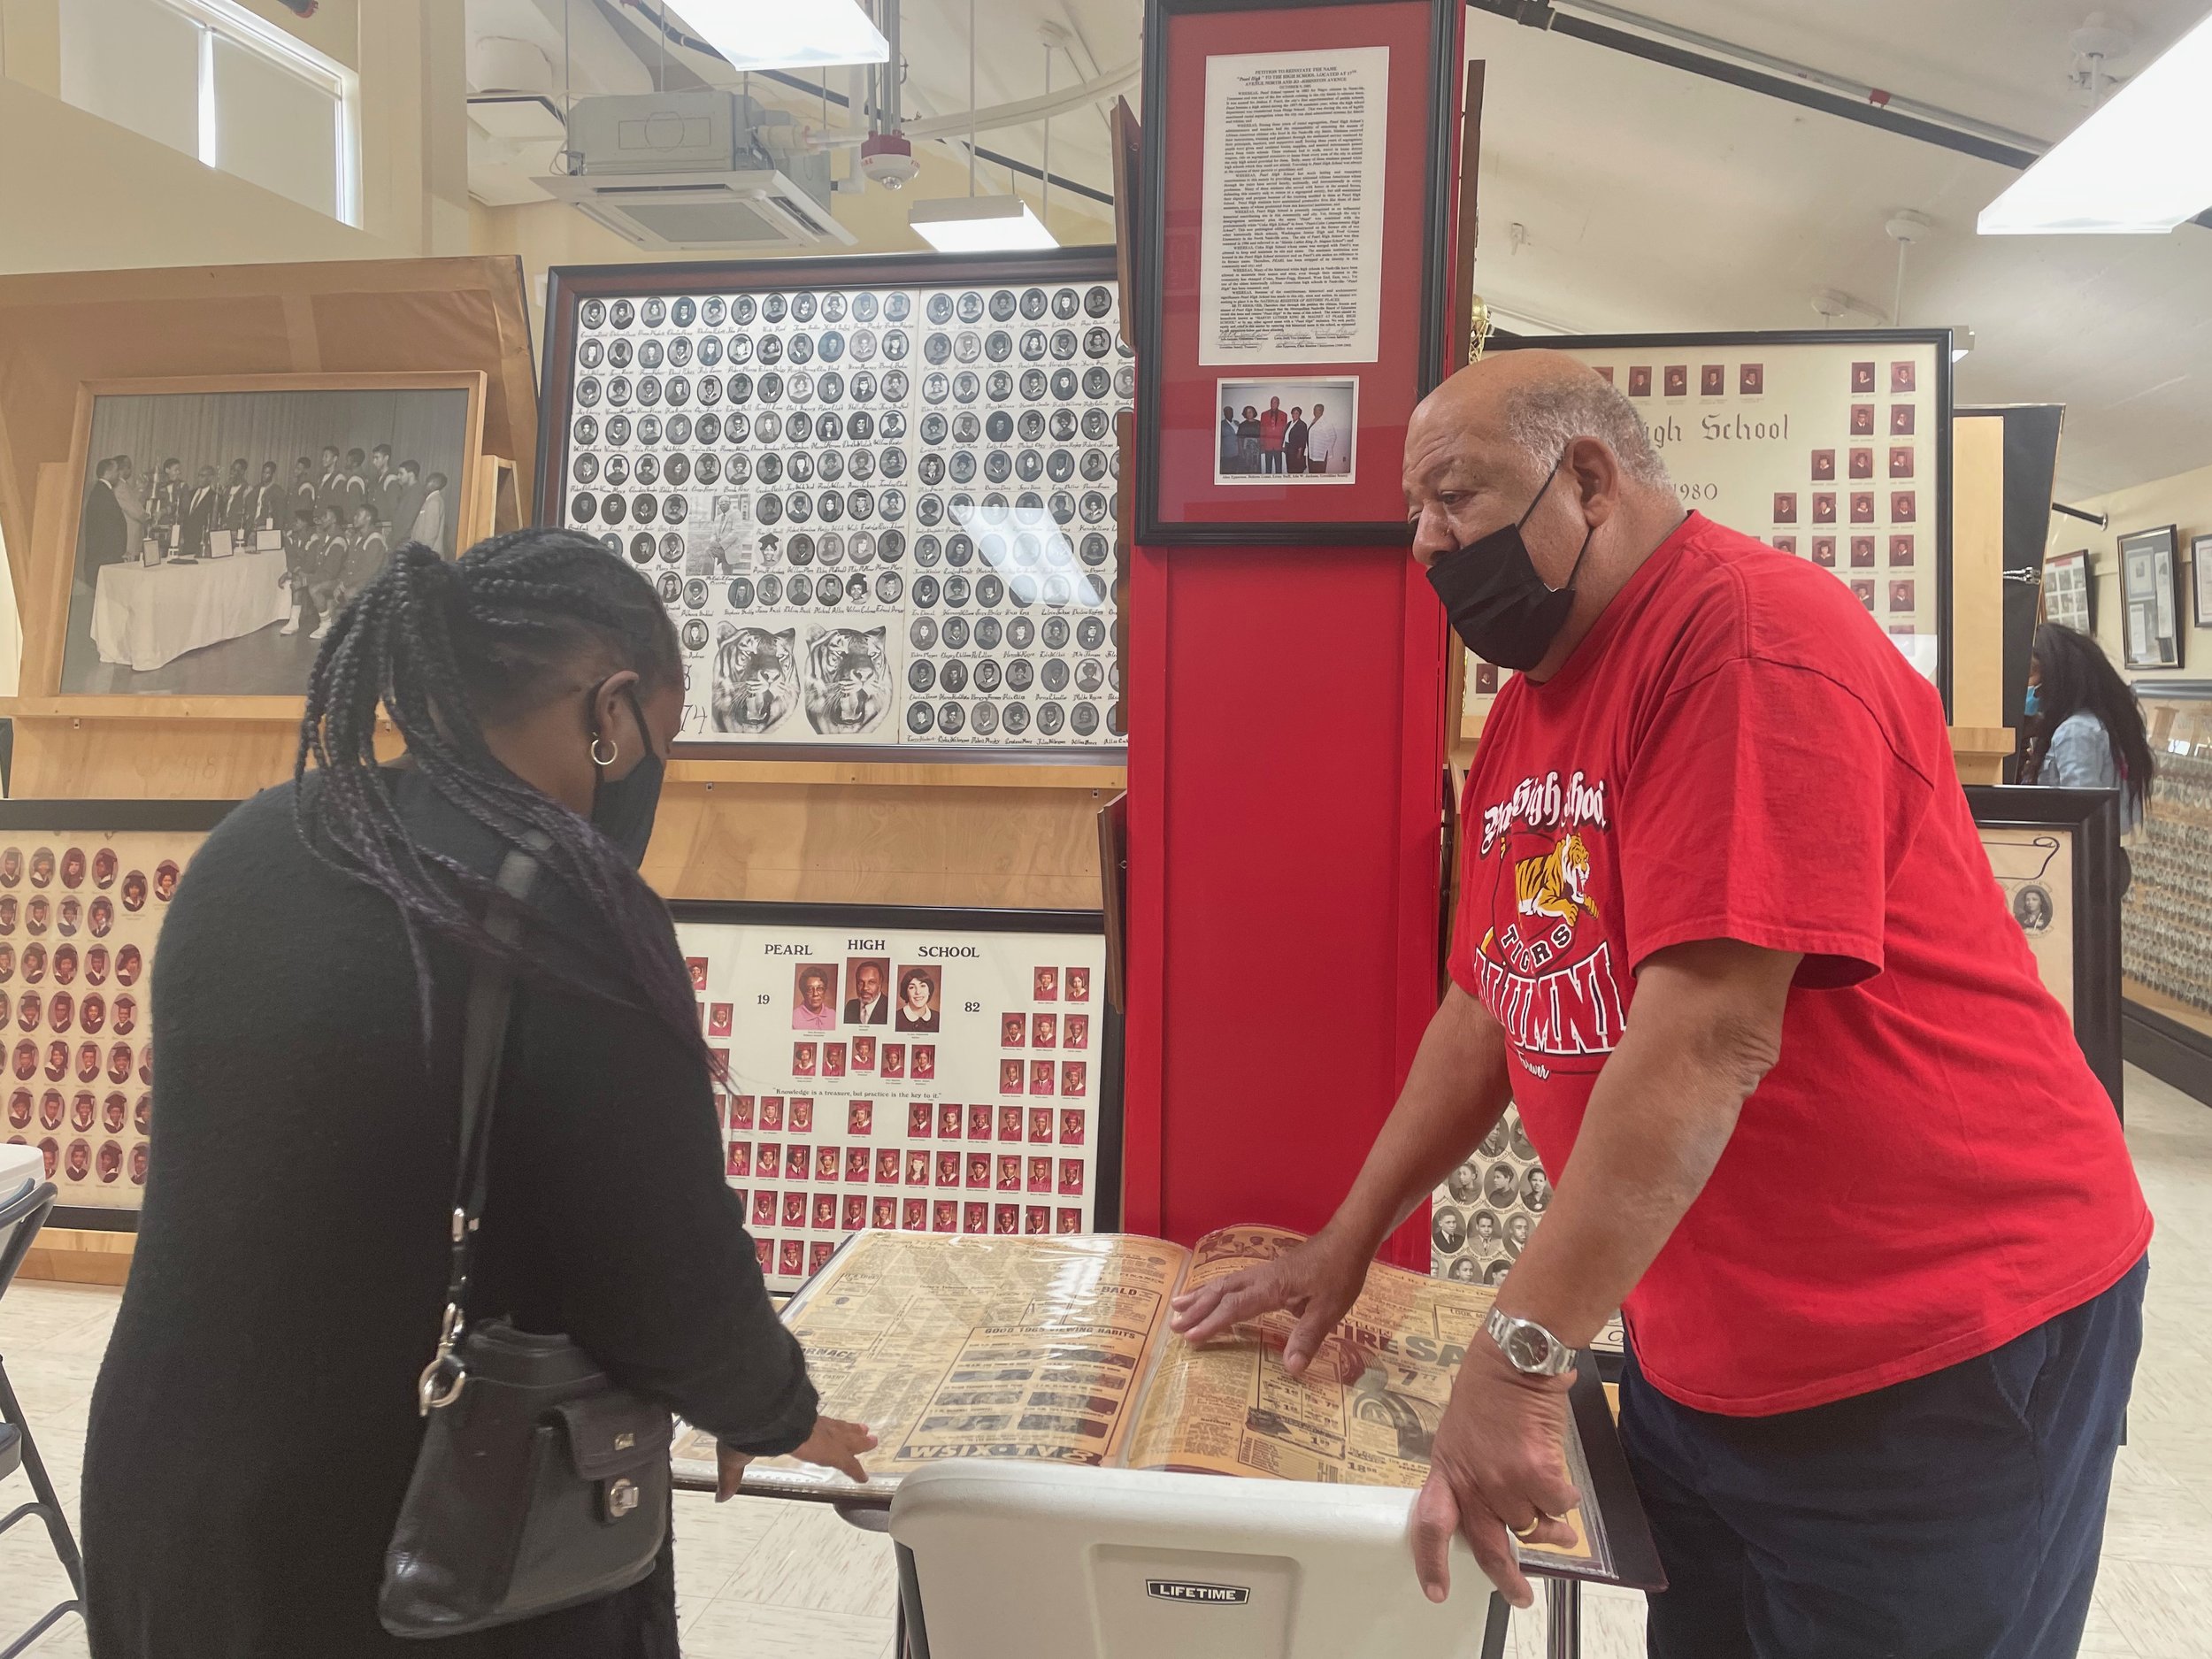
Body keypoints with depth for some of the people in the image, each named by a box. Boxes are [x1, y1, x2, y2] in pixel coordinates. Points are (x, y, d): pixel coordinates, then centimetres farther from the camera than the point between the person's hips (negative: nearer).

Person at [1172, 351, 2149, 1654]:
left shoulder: (1752, 635, -20)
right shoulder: (1524, 713, 7)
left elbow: (1711, 1037, -28)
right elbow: (1489, 1008, 12)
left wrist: (1520, 1353, -26)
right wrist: (1344, 1248, 11)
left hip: (1936, 1361, -7)